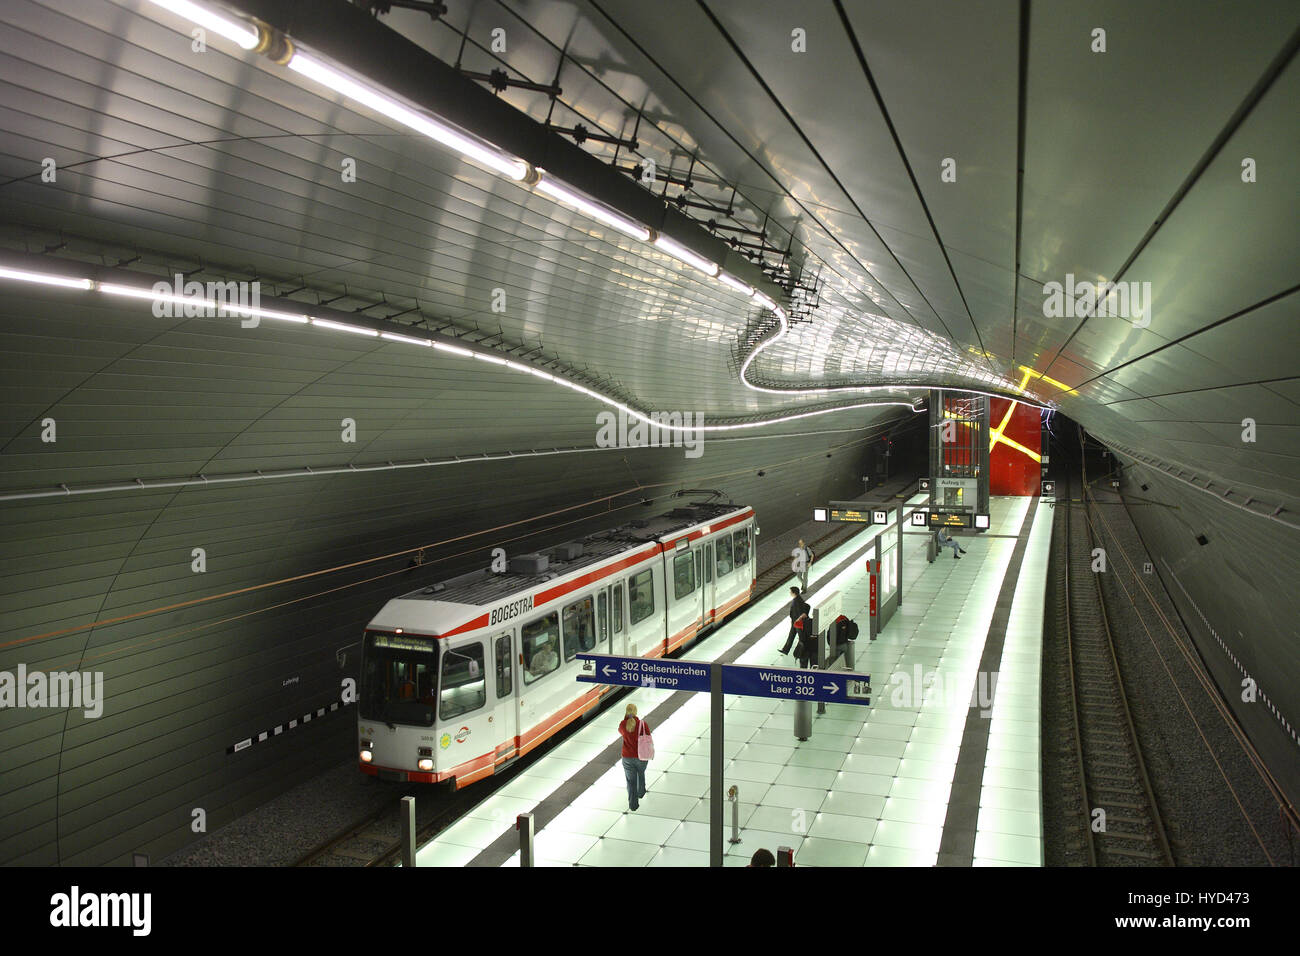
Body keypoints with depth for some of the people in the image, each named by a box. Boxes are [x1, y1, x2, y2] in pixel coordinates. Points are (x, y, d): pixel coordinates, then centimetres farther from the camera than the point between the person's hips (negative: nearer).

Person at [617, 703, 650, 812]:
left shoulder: (623, 724, -14)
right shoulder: (643, 724, -19)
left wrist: (625, 718, 3)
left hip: (627, 757, 0)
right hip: (641, 756, 0)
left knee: (631, 780, 14)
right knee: (641, 774, 30)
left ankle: (633, 804, 17)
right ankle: (641, 793, 51)